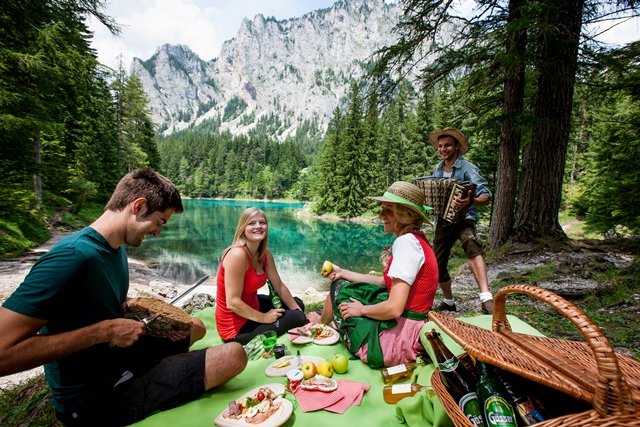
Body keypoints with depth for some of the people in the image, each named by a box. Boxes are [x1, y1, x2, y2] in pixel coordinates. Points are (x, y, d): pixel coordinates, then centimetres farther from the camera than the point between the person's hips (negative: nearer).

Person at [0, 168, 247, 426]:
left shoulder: (117, 248, 3)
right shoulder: (74, 256, -26)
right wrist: (104, 331, -27)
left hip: (120, 354, 9)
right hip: (94, 397, -9)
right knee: (234, 355, -19)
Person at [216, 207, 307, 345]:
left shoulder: (265, 253, -3)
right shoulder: (237, 255, -28)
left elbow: (279, 286, 5)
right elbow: (233, 303, -28)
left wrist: (299, 312, 1)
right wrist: (264, 318, -17)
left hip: (252, 305, 9)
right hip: (236, 326, -9)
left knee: (297, 304, 18)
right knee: (296, 318, -11)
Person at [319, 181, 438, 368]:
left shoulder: (406, 242, -24)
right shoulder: (416, 240, 6)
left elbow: (394, 308, -29)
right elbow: (385, 281, 14)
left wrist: (361, 309, -10)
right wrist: (344, 273, 13)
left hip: (399, 339, -9)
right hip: (411, 328, 9)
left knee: (339, 289, 8)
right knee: (340, 282, 17)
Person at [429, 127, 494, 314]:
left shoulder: (468, 168, -12)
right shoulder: (437, 170, 7)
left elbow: (486, 197, -23)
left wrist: (471, 202, -45)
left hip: (464, 219, -6)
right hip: (443, 222, 6)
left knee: (471, 245, -38)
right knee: (438, 264, 10)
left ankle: (486, 298, -49)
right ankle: (449, 302, 32)